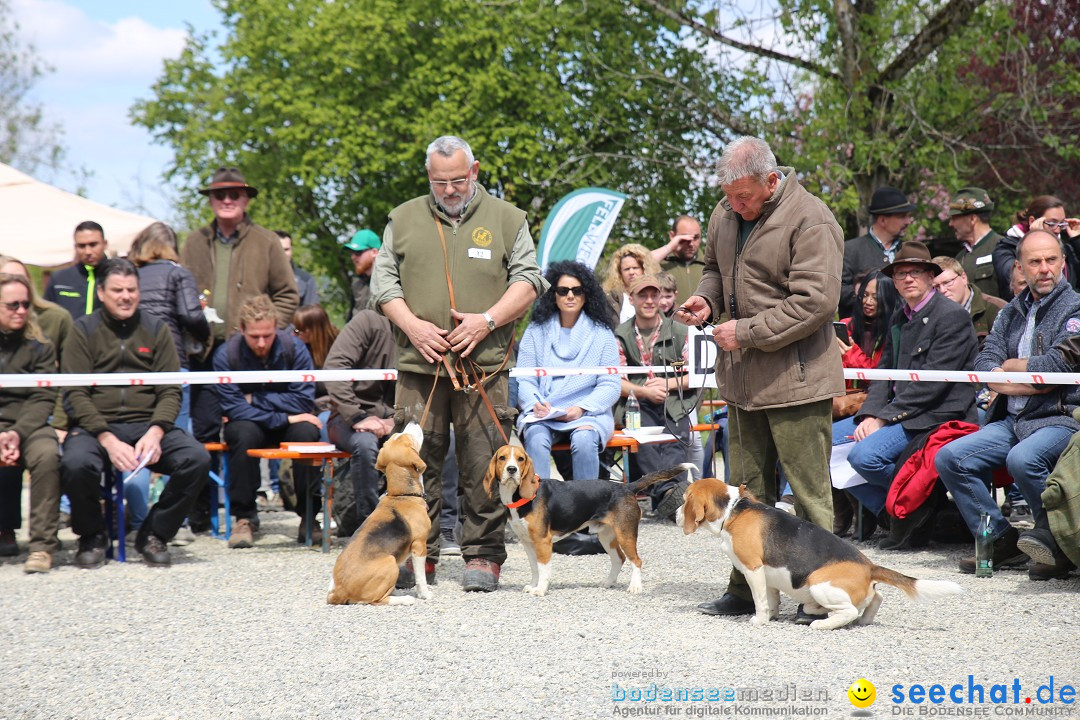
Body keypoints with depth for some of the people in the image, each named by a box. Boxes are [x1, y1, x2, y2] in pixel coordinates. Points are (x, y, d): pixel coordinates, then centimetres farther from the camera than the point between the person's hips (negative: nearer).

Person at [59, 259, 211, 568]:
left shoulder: (157, 330, 12)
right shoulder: (84, 330, 5)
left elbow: (170, 391, 6)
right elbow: (75, 394, -4)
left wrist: (155, 433, -15)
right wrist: (108, 441, -18)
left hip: (148, 424, 2)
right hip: (94, 425, -2)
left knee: (197, 459, -25)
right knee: (76, 464, -35)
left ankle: (153, 534, -3)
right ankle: (92, 537, -4)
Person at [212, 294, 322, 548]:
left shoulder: (294, 347, -13)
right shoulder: (226, 354, -15)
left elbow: (304, 401, -15)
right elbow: (233, 408, -20)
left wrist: (255, 399, -18)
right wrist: (284, 418, -25)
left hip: (288, 423, 1)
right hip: (249, 423, -1)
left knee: (306, 432, -32)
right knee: (244, 434, -35)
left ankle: (308, 515, -18)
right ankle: (244, 517, -23)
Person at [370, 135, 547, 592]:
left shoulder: (506, 219, 9)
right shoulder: (404, 220, 13)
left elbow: (528, 281, 5)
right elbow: (384, 281, 11)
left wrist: (487, 321, -9)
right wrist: (412, 325, -6)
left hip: (483, 365, -1)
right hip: (419, 363, 1)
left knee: (484, 465, -2)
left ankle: (483, 557, 6)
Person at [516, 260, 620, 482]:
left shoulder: (601, 334, 9)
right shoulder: (536, 331, 12)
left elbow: (610, 385, 3)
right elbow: (524, 380, 7)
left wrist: (582, 408, -14)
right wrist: (535, 404, -14)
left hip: (589, 413, -1)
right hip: (542, 414, 1)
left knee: (584, 440, -33)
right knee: (536, 437, -32)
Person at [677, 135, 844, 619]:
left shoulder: (810, 222, -15)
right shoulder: (726, 214, 10)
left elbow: (815, 302, -21)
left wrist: (747, 332, -20)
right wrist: (708, 298, 5)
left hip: (796, 379, -8)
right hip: (742, 378, 8)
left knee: (810, 493, -4)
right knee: (747, 490, 13)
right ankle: (748, 588, 20)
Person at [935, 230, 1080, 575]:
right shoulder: (1013, 311, 17)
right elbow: (984, 365, 6)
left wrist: (1010, 366, 0)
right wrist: (1030, 380, -10)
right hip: (1012, 421, 7)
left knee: (1022, 459, -35)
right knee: (949, 458, -9)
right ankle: (1002, 541, -2)